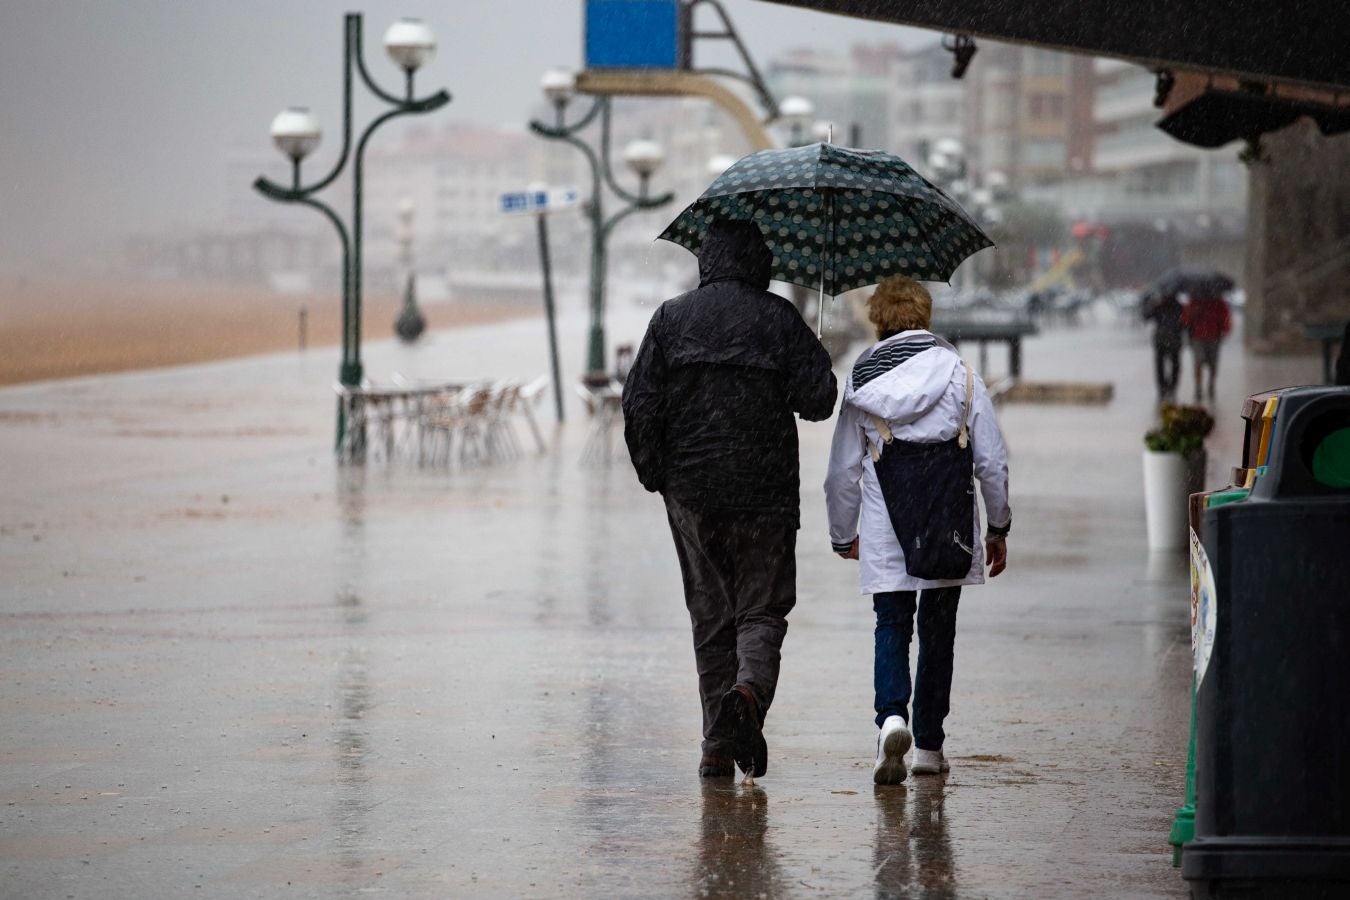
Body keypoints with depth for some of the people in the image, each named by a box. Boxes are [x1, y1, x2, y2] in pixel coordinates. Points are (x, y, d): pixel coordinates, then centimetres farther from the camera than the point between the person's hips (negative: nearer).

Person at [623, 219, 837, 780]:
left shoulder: (671, 318, 2)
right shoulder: (778, 319, -4)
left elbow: (639, 405, -2)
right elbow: (819, 397, -7)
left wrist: (654, 474, 9)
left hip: (691, 493, 2)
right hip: (765, 490, -2)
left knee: (710, 617, 10)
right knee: (763, 608, 7)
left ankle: (718, 745, 8)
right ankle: (750, 688, -22)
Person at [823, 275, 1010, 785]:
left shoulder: (861, 379, 2)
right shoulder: (959, 373, 1)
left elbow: (843, 470, 7)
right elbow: (992, 461, 3)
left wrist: (842, 536, 21)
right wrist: (999, 528, 15)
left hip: (885, 532, -1)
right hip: (949, 525, 1)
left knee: (891, 626, 4)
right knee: (938, 629, 12)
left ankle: (892, 715, -23)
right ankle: (929, 745, 16)